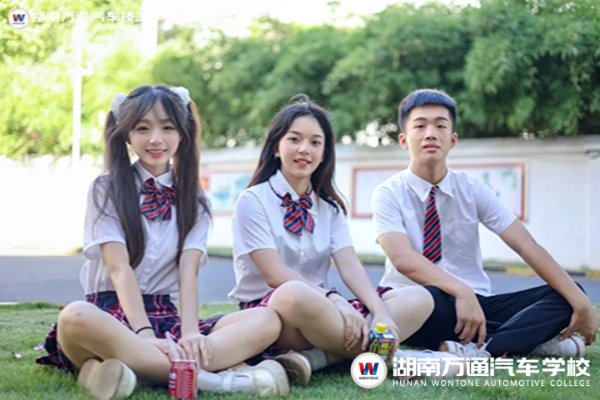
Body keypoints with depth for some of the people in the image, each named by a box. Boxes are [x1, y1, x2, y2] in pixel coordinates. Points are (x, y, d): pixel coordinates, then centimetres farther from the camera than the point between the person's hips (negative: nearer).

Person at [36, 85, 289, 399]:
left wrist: (189, 334, -22)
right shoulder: (106, 191, 4)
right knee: (76, 317, -39)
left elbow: (188, 272, -2)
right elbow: (119, 268, -10)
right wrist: (146, 335, -26)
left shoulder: (193, 201, 13)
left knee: (266, 321, -21)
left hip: (166, 318, 4)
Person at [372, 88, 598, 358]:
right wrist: (462, 291, -39)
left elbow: (527, 246, -5)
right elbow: (403, 258, -23)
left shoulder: (473, 190, 3)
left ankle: (481, 349, -32)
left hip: (475, 303, 4)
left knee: (564, 297, -13)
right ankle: (532, 337, -23)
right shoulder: (389, 194, -6)